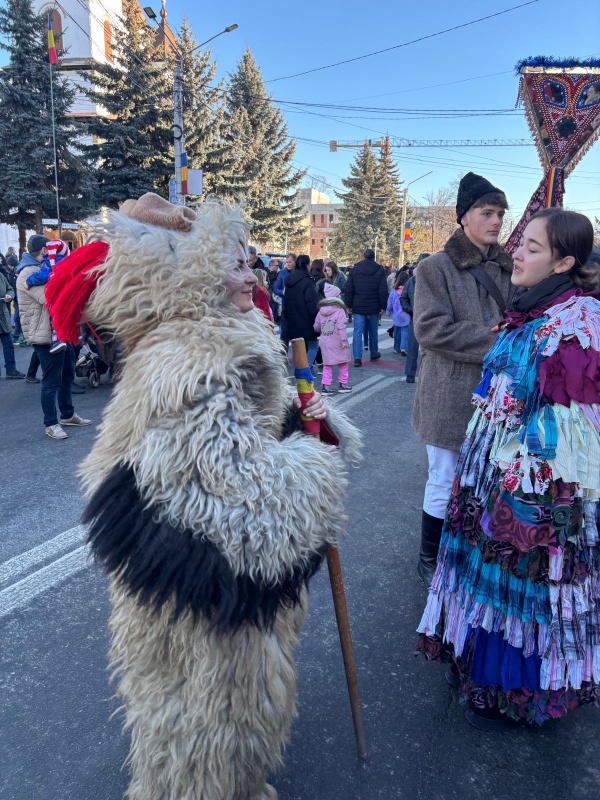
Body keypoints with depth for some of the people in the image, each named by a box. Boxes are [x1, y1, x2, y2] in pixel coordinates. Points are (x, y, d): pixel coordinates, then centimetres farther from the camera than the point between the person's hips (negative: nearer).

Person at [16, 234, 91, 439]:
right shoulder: (29, 273, -15)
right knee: (52, 381, -4)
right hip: (47, 335, -10)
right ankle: (51, 424, 6)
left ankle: (68, 415, 31)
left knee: (67, 376, 18)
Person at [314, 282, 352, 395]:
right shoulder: (340, 311, -11)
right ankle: (343, 384, 18)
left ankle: (325, 386, 2)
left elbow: (316, 327, 10)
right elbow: (341, 328, -19)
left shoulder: (321, 311, 5)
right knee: (343, 364, 12)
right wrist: (343, 340, -16)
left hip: (325, 343, 4)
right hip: (337, 343, -4)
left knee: (327, 365, 9)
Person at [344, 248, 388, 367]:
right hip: (373, 307, 0)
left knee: (358, 332, -1)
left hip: (358, 307, 0)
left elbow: (348, 289, 1)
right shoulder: (380, 270, -2)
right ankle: (374, 354, 30)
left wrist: (349, 305, 6)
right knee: (373, 331, 15)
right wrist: (383, 306, 0)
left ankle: (357, 358, -10)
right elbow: (383, 291, -6)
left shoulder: (355, 269, 2)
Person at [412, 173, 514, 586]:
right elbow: (431, 328, -16)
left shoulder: (508, 268, 10)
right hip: (452, 396, -5)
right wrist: (494, 341, -18)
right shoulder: (436, 268, -6)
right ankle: (430, 561, 26)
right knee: (445, 485, 5)